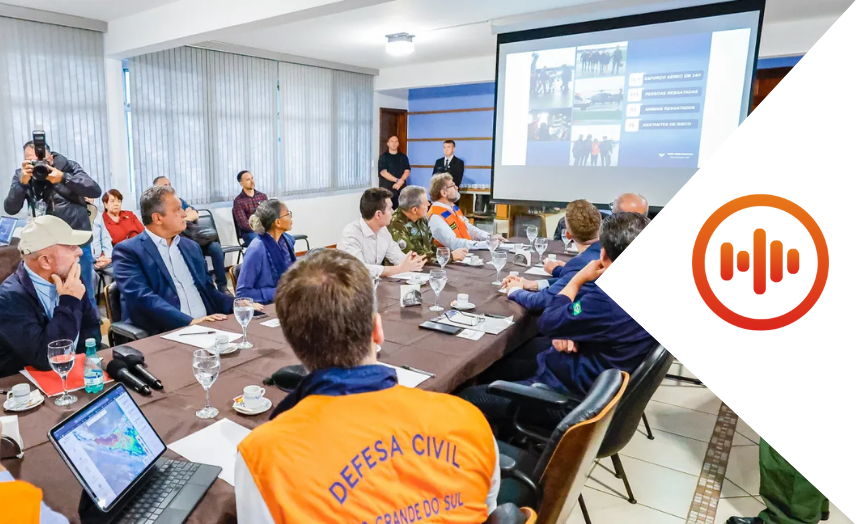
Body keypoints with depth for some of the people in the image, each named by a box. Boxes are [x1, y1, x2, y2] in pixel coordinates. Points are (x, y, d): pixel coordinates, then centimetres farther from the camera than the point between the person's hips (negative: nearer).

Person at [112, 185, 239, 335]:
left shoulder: (191, 247, 17)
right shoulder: (128, 251, -1)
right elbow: (142, 298, -14)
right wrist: (190, 321, -24)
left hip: (206, 327, 6)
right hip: (165, 334, -6)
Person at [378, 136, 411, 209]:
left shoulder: (403, 157, 12)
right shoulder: (383, 157, 3)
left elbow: (407, 171, 4)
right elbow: (383, 172, -8)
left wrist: (400, 181, -15)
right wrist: (397, 180, -17)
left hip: (401, 188, 3)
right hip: (386, 188, -3)